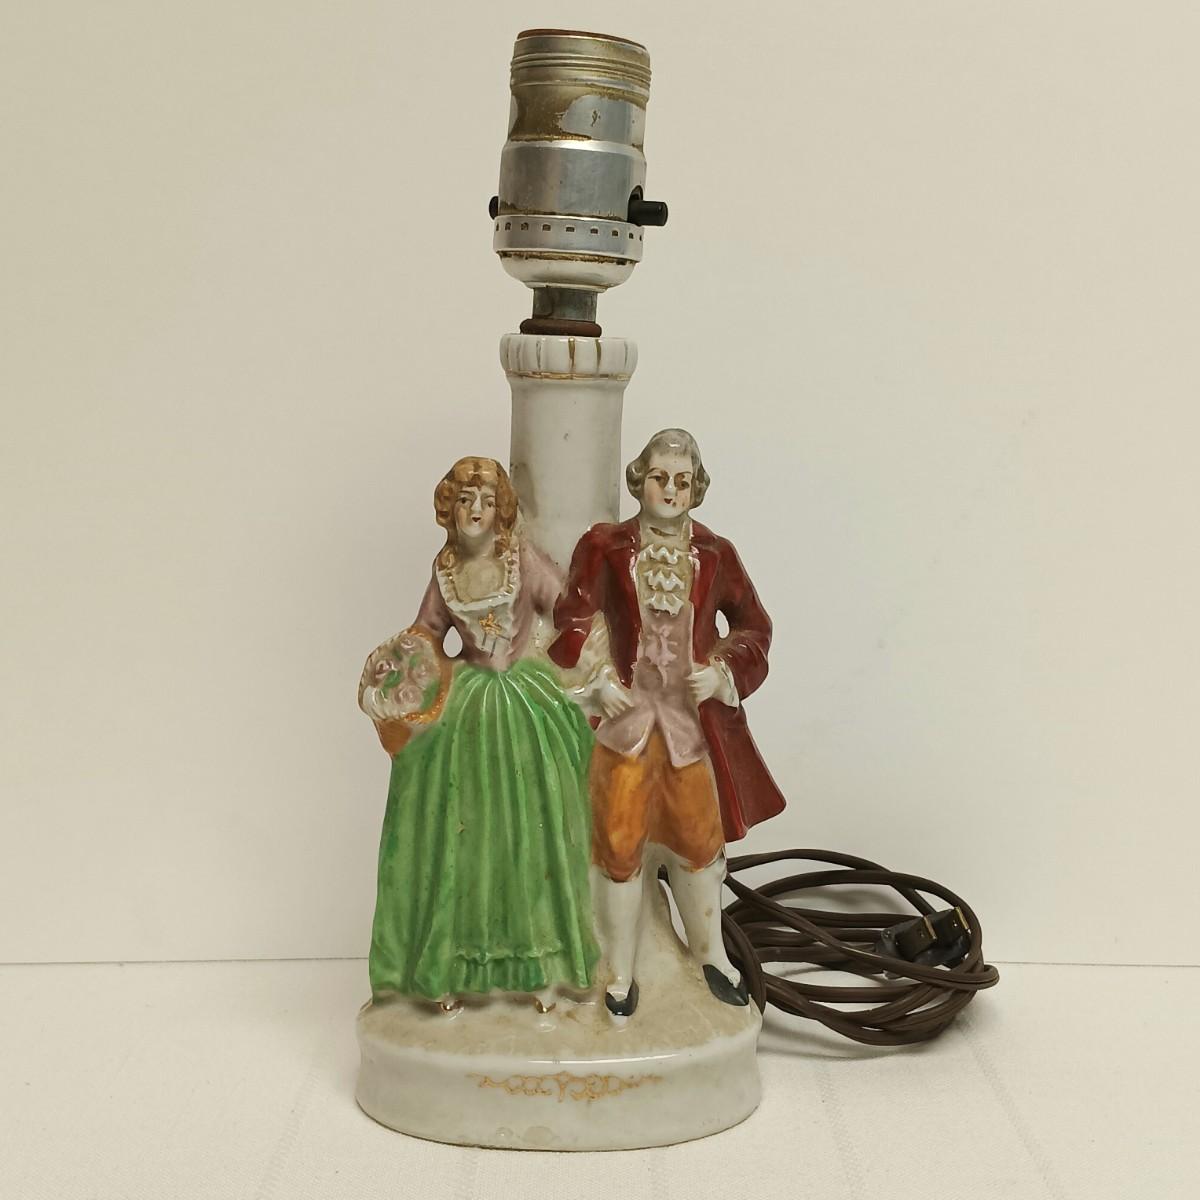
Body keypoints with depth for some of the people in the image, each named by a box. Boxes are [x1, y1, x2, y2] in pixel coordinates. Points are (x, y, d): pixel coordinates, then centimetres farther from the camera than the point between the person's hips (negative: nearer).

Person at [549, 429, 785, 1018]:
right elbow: (574, 620, -5)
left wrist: (725, 671, -3)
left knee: (698, 838, 12)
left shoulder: (715, 555, 4)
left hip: (695, 720, 2)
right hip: (626, 717, -2)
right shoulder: (604, 547, -1)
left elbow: (754, 626, 12)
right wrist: (596, 677, -19)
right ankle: (620, 974, 18)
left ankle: (709, 952, 34)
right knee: (620, 845, 3)